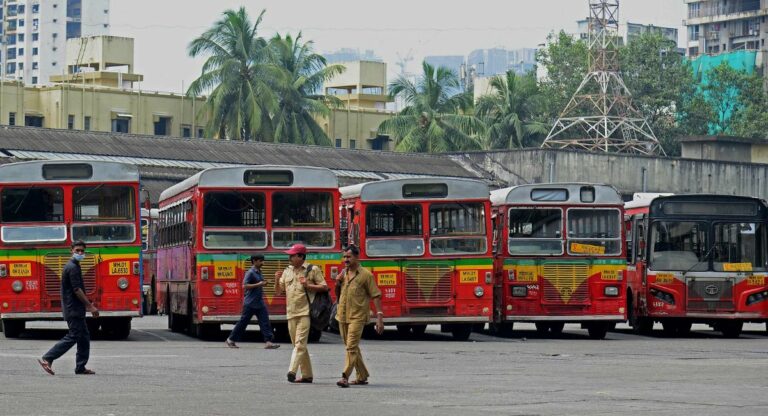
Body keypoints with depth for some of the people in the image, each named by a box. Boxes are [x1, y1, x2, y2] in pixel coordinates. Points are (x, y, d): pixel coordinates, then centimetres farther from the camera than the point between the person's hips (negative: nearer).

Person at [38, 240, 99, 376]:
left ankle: (80, 367, 11)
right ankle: (47, 359, -11)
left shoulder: (73, 266, 18)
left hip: (75, 310, 10)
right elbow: (77, 290, -20)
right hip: (74, 310, -10)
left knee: (84, 337, 11)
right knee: (73, 337, -10)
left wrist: (87, 305, 25)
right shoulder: (73, 268, -14)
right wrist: (90, 306, -18)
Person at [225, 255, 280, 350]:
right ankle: (231, 339, 14)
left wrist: (263, 283, 12)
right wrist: (258, 284, -22)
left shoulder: (259, 272, 14)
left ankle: (268, 341, -8)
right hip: (250, 303, -8)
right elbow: (245, 286, -22)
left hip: (259, 302, 8)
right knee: (243, 322, 1)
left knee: (265, 322, -3)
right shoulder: (250, 272, -13)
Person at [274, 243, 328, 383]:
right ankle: (307, 375, 16)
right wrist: (277, 280, -2)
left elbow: (324, 287, -3)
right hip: (291, 313, 6)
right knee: (298, 345, 10)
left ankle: (292, 371, -25)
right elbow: (278, 292, 17)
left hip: (305, 312, -6)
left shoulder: (313, 270, 0)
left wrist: (308, 285, -15)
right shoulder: (287, 271, 15)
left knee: (300, 343, -15)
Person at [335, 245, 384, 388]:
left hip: (357, 317, -7)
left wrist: (379, 316, -14)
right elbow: (338, 293, 25)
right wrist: (338, 282, 4)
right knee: (352, 348, 13)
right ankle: (362, 376, 24)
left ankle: (345, 377, -21)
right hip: (342, 316, 7)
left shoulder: (365, 274, -7)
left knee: (351, 347, -15)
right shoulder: (343, 273, 13)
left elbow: (376, 296, -7)